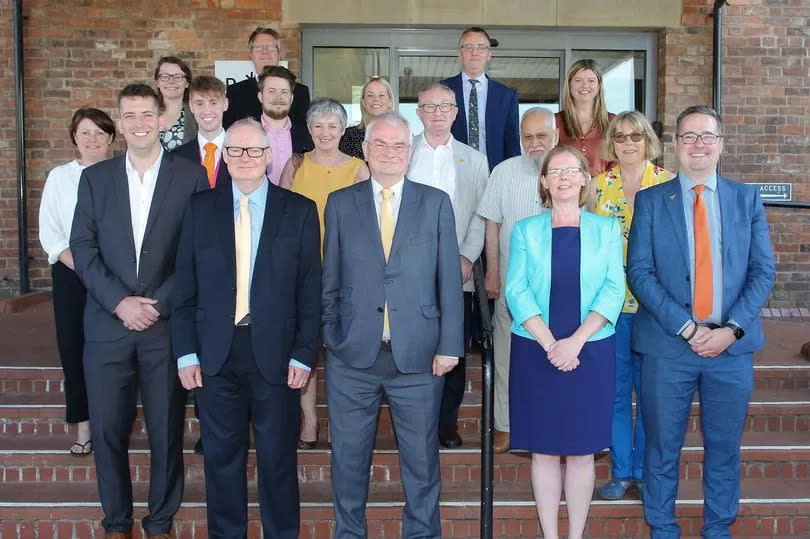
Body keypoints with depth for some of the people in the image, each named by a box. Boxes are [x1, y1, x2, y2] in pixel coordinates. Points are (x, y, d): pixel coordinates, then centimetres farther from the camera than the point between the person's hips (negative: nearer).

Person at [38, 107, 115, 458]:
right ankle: (83, 426, 10)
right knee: (73, 349, 0)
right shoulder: (59, 177, 8)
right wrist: (81, 264, -11)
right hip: (71, 275, 2)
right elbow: (48, 231, 3)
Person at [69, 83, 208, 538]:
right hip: (108, 325, 2)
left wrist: (159, 303, -10)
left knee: (167, 430, 6)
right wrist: (119, 302, -9)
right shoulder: (95, 178, 9)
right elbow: (83, 249, 3)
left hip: (167, 325, -2)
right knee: (108, 430, 7)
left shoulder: (192, 176, 1)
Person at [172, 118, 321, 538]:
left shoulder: (299, 211, 1)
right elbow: (185, 288, 5)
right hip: (215, 356, 2)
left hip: (275, 354, -1)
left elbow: (310, 290, -1)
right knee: (221, 457, 11)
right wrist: (185, 352, -1)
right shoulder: (200, 208, 6)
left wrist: (303, 354, -6)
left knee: (278, 458, 9)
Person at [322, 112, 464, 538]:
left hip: (418, 356, 0)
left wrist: (449, 346, -3)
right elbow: (329, 280, 6)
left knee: (421, 456, 10)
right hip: (352, 356, 1)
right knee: (349, 456, 12)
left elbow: (449, 280, 1)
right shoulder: (340, 203, 5)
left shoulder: (436, 203, 4)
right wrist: (331, 337, 2)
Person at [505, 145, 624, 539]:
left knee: (582, 450, 6)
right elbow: (516, 291, -3)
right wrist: (550, 344, -14)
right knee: (543, 450, 6)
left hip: (591, 352, 0)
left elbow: (613, 289, -2)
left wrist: (576, 341, -14)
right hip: (536, 352, 0)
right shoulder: (526, 230, 6)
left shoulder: (606, 229, 6)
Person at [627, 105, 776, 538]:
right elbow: (639, 271, -5)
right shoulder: (650, 201, 3)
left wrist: (732, 329, -10)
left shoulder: (747, 199, 8)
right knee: (663, 446, 8)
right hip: (667, 345, -1)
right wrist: (686, 328, -14)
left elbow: (763, 270, 3)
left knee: (724, 446, 12)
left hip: (732, 344, 2)